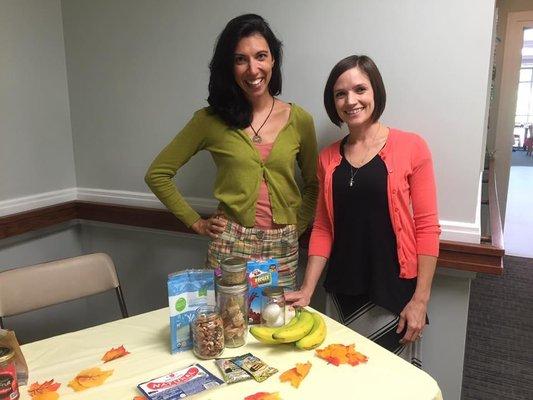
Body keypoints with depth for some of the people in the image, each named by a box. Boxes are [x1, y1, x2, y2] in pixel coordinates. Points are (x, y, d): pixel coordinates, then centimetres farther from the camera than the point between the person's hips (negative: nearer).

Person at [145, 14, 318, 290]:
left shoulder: (299, 120, -1)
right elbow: (157, 174, 2)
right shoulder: (210, 120, -5)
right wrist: (196, 222, -1)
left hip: (283, 248, 2)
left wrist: (297, 226, 1)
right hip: (230, 244, -1)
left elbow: (313, 184, 13)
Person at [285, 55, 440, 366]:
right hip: (342, 294, 4)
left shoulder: (411, 147, -7)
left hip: (393, 294, -3)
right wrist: (307, 289, 0)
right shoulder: (328, 158, 5)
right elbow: (323, 229, 7)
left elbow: (427, 227, -7)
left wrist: (420, 299, -10)